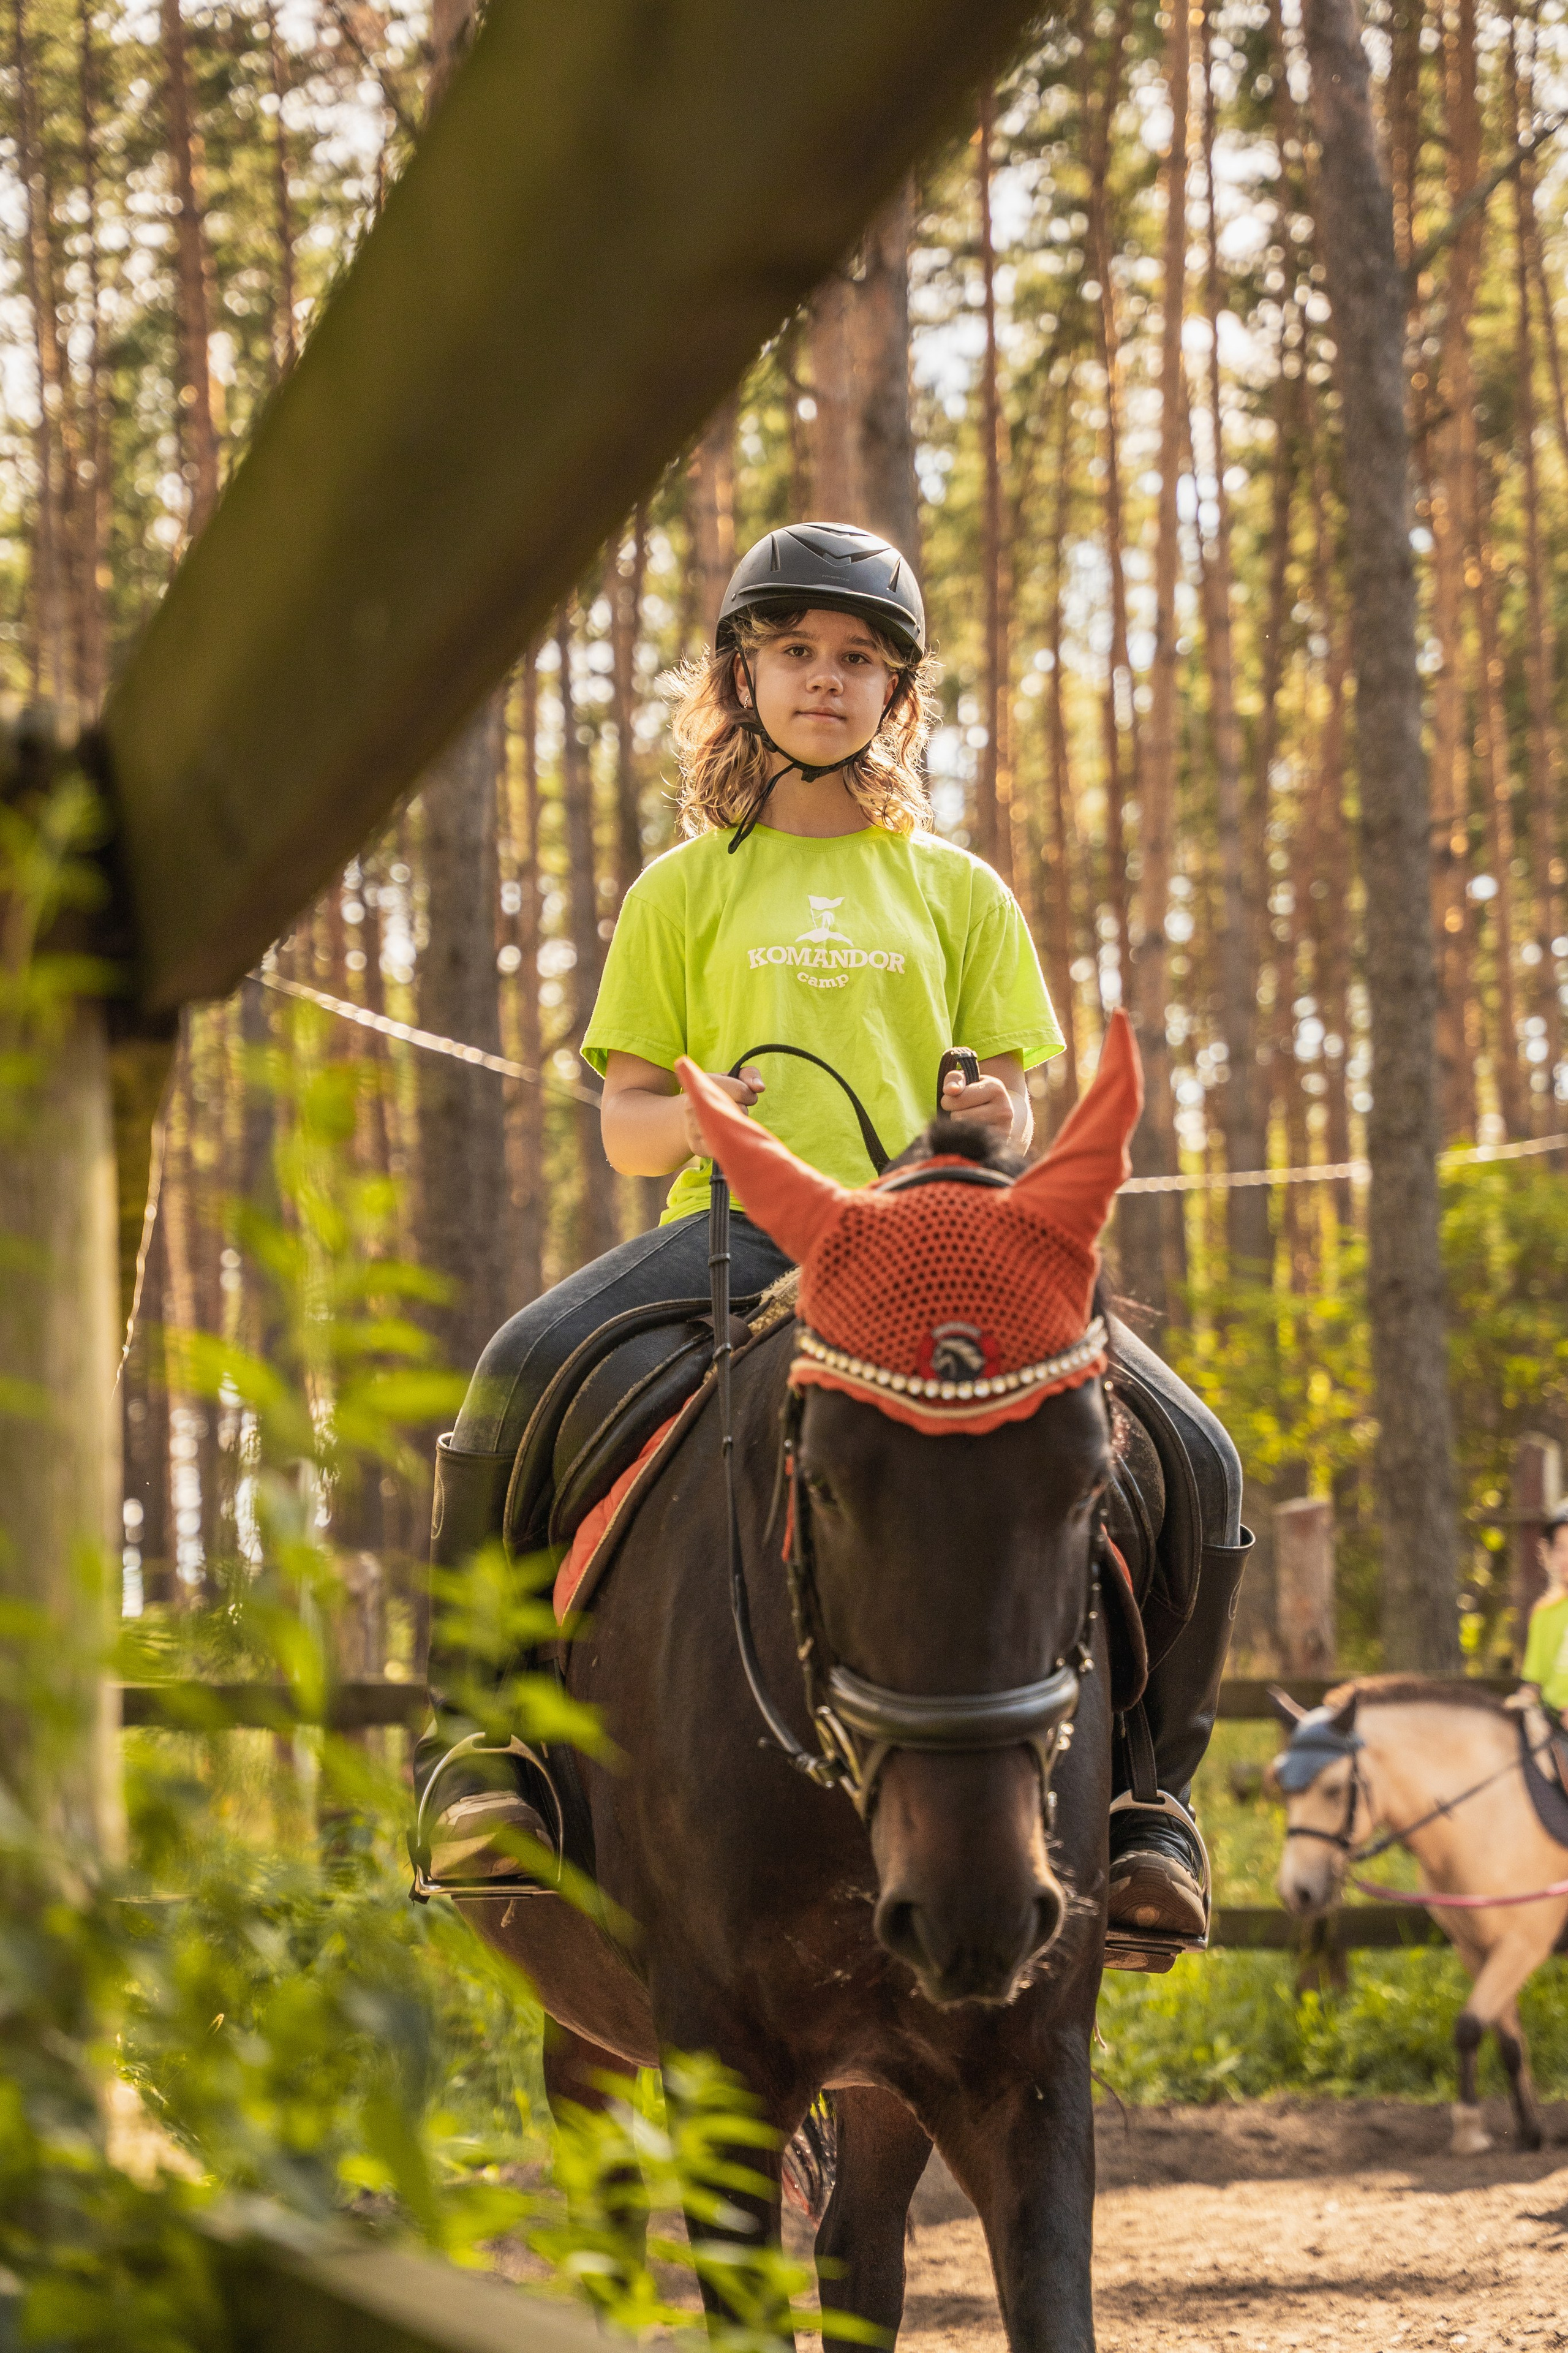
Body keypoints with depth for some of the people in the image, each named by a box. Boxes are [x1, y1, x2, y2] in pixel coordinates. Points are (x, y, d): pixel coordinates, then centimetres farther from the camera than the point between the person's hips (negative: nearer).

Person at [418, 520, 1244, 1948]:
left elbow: (1016, 1110, 14)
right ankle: (479, 1735, -15)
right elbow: (623, 1125, 11)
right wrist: (696, 1115, -13)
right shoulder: (685, 891, 15)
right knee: (521, 1375, -32)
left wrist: (999, 1125, -12)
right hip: (736, 1227, -1)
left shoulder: (959, 894, 18)